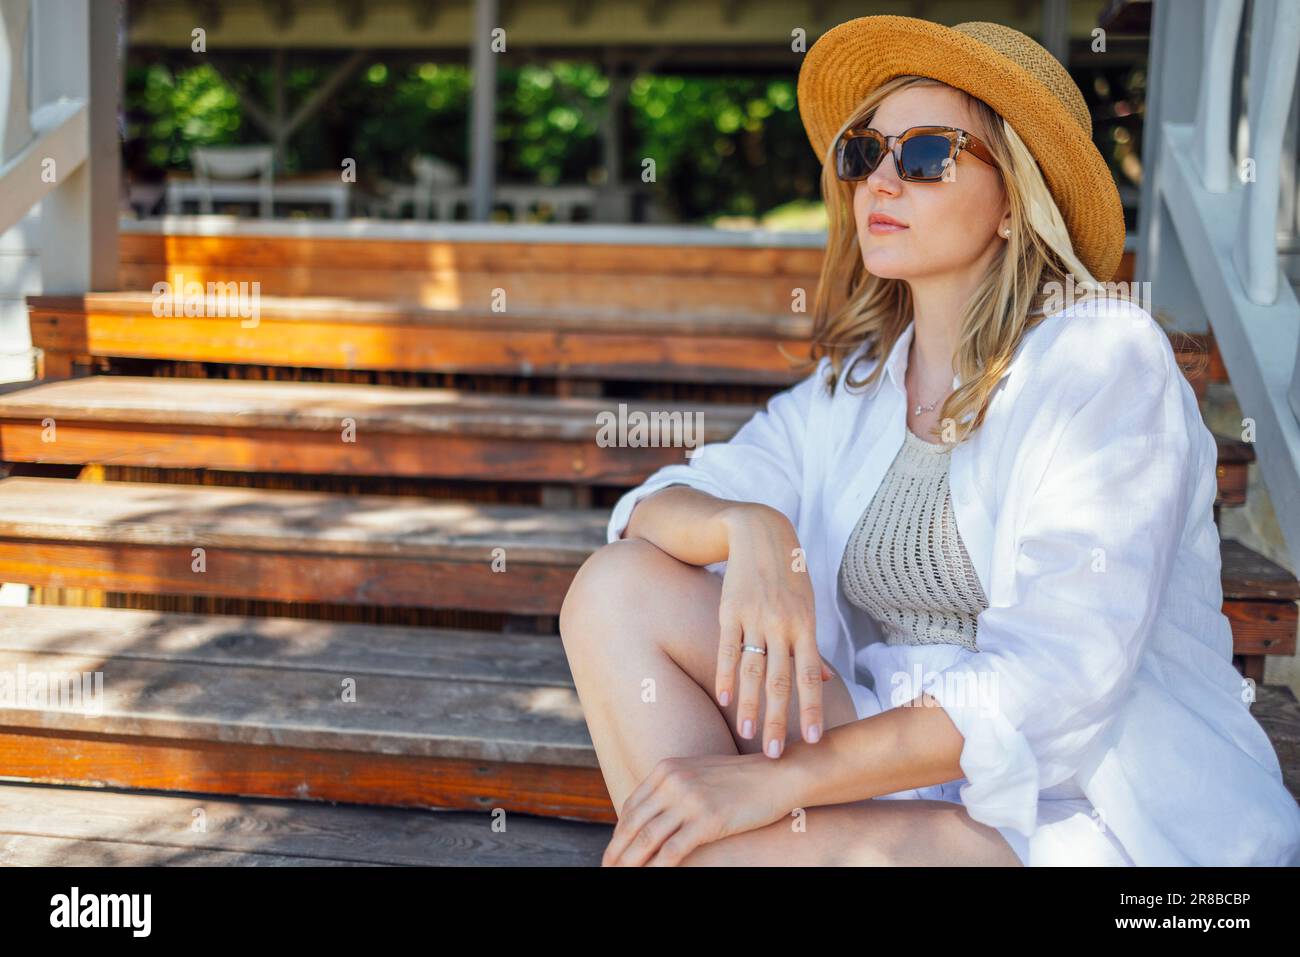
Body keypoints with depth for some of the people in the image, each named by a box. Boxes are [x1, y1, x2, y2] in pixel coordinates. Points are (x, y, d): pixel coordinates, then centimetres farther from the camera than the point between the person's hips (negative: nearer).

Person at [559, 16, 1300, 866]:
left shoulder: (1107, 357, -10)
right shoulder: (851, 386, 10)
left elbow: (1054, 683, -20)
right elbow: (654, 508, 4)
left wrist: (780, 778, -23)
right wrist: (748, 528, -20)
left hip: (1104, 817, -6)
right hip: (907, 768, 6)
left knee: (712, 850, -30)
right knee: (617, 589, -10)